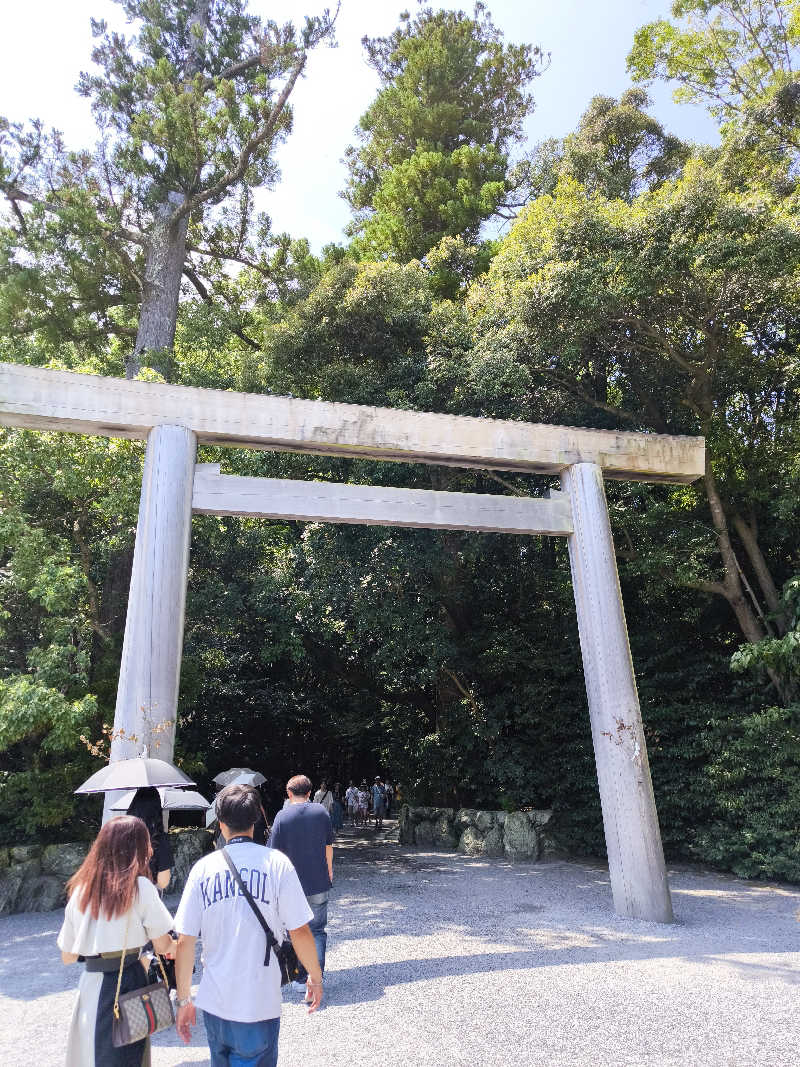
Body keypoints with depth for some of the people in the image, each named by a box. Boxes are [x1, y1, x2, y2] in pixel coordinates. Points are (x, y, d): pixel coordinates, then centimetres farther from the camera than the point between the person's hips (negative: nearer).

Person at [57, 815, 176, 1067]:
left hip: (90, 985, 4)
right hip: (127, 985, -4)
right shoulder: (140, 887, -12)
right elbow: (163, 945, -6)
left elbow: (67, 956, 10)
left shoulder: (80, 890, 2)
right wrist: (176, 949, 16)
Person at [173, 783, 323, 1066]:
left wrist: (183, 1000, 9)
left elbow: (184, 941, -3)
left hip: (214, 1002, 4)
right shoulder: (276, 863, -11)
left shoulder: (203, 867, -4)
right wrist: (315, 978, 5)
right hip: (259, 1005, -4)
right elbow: (300, 931, -10)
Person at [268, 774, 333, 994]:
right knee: (317, 930, 13)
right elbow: (329, 847, 9)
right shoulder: (321, 812, -1)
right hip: (319, 885, 2)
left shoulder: (283, 816, -10)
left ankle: (301, 979, 22)